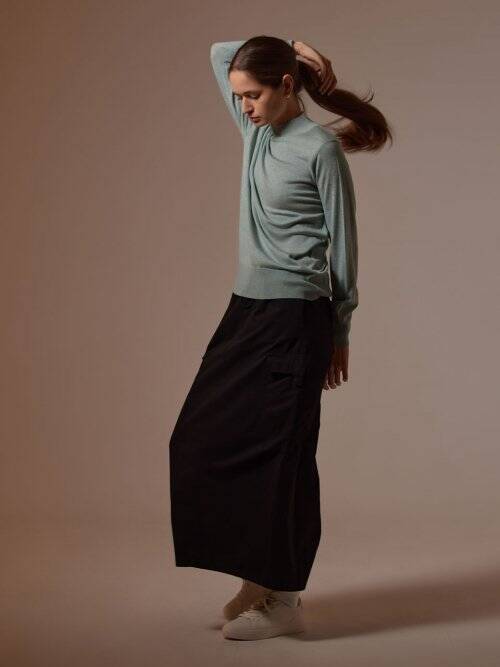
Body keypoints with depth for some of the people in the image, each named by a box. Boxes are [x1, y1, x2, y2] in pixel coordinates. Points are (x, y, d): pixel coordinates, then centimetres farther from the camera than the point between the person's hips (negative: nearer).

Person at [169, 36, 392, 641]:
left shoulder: (321, 149, -9)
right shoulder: (257, 134, 12)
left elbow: (342, 244, -5)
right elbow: (220, 53, 24)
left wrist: (339, 333, -2)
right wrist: (286, 48, 12)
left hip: (293, 319, -8)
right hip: (246, 312, 8)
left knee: (276, 450, -4)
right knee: (204, 441, 7)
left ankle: (283, 599, 8)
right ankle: (260, 577, 18)